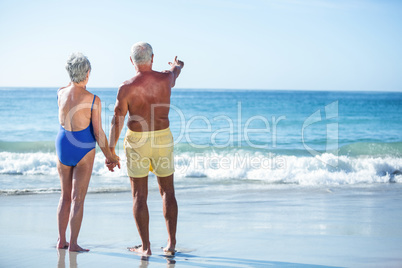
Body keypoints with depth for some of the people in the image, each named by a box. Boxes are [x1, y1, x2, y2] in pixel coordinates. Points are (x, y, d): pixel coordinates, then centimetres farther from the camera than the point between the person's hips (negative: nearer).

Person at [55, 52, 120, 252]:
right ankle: (73, 243, 2)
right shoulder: (93, 100, -15)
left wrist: (74, 80, 15)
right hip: (83, 150, -4)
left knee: (65, 196, 17)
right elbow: (98, 133, -12)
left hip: (62, 146, 4)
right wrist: (109, 156, -1)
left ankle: (61, 240, 18)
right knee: (78, 198, 2)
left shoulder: (60, 93, -4)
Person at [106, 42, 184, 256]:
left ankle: (145, 246, 8)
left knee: (139, 196, 6)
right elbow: (175, 72, 22)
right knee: (167, 192, 14)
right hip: (163, 138, 3)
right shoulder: (166, 78, -5)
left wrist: (110, 150, -5)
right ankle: (171, 242, 14)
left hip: (137, 141, -2)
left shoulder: (126, 88, -13)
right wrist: (177, 66, 46)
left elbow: (117, 121, -11)